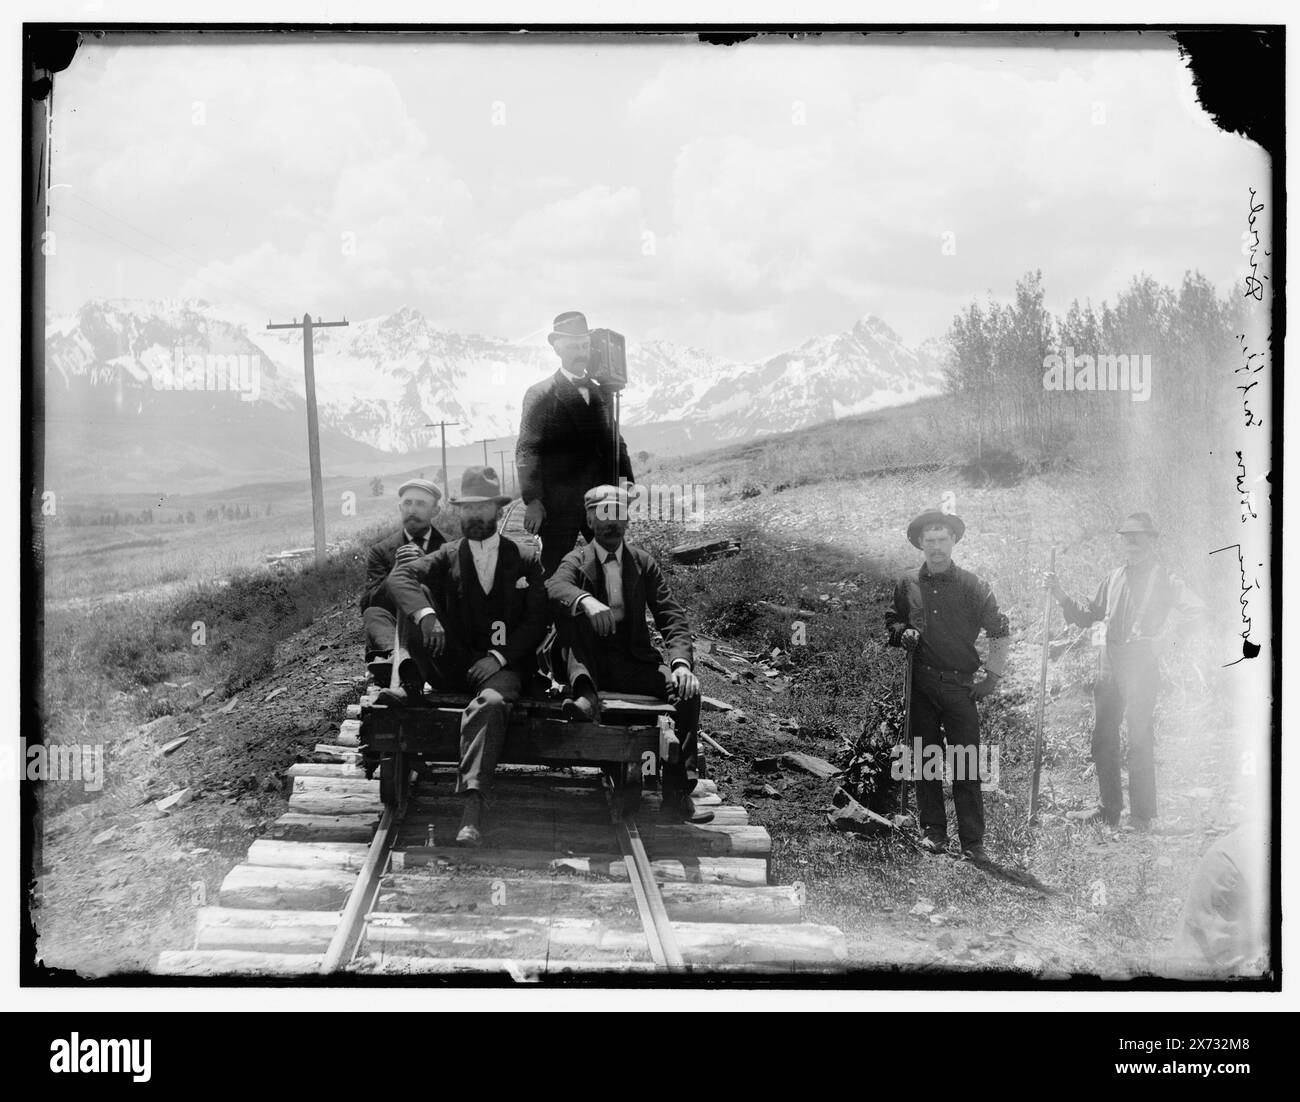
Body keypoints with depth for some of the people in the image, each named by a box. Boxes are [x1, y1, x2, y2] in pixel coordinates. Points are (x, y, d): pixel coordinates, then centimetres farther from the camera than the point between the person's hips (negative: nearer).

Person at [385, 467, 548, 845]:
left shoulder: (525, 562, 9)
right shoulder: (449, 556, 11)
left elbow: (536, 622, 2)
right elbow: (400, 576, -8)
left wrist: (498, 657, -15)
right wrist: (425, 614, -30)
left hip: (503, 664, -2)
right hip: (452, 665, 2)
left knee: (490, 704, -39)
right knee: (418, 597, -18)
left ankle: (472, 806, -47)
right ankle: (411, 685, -17)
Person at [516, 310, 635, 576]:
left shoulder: (600, 392, 17)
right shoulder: (540, 394, 0)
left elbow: (614, 442, 19)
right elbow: (527, 451, -7)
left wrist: (627, 483, 5)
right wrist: (532, 501, -17)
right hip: (559, 505, -5)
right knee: (555, 572, -2)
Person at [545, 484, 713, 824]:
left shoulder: (643, 562, 10)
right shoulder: (576, 561, 3)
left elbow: (671, 617, 2)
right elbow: (555, 586, -22)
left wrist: (681, 662, -17)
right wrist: (586, 600, -45)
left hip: (632, 663, 2)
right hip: (588, 664, -2)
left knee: (688, 690, -24)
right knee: (572, 610, -27)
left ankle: (677, 793, -20)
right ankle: (586, 697, -42)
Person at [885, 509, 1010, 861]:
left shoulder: (971, 586, 1)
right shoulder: (908, 584, 7)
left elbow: (1000, 633, 6)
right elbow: (891, 620, 21)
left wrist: (992, 677, 2)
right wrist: (901, 633, -2)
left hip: (960, 684, -2)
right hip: (920, 683, 2)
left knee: (966, 764, -5)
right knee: (925, 759, 5)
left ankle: (973, 841, 0)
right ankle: (932, 831, 15)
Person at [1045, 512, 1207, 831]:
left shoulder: (1163, 580, -3)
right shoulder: (1113, 579, 15)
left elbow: (1196, 608, -13)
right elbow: (1086, 615, 20)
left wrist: (1166, 639, -14)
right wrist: (1060, 594, 8)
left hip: (1141, 664, -6)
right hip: (1109, 664, 6)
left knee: (1139, 740, -4)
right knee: (1102, 738, 7)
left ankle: (1142, 815, 2)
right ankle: (1109, 809, 16)